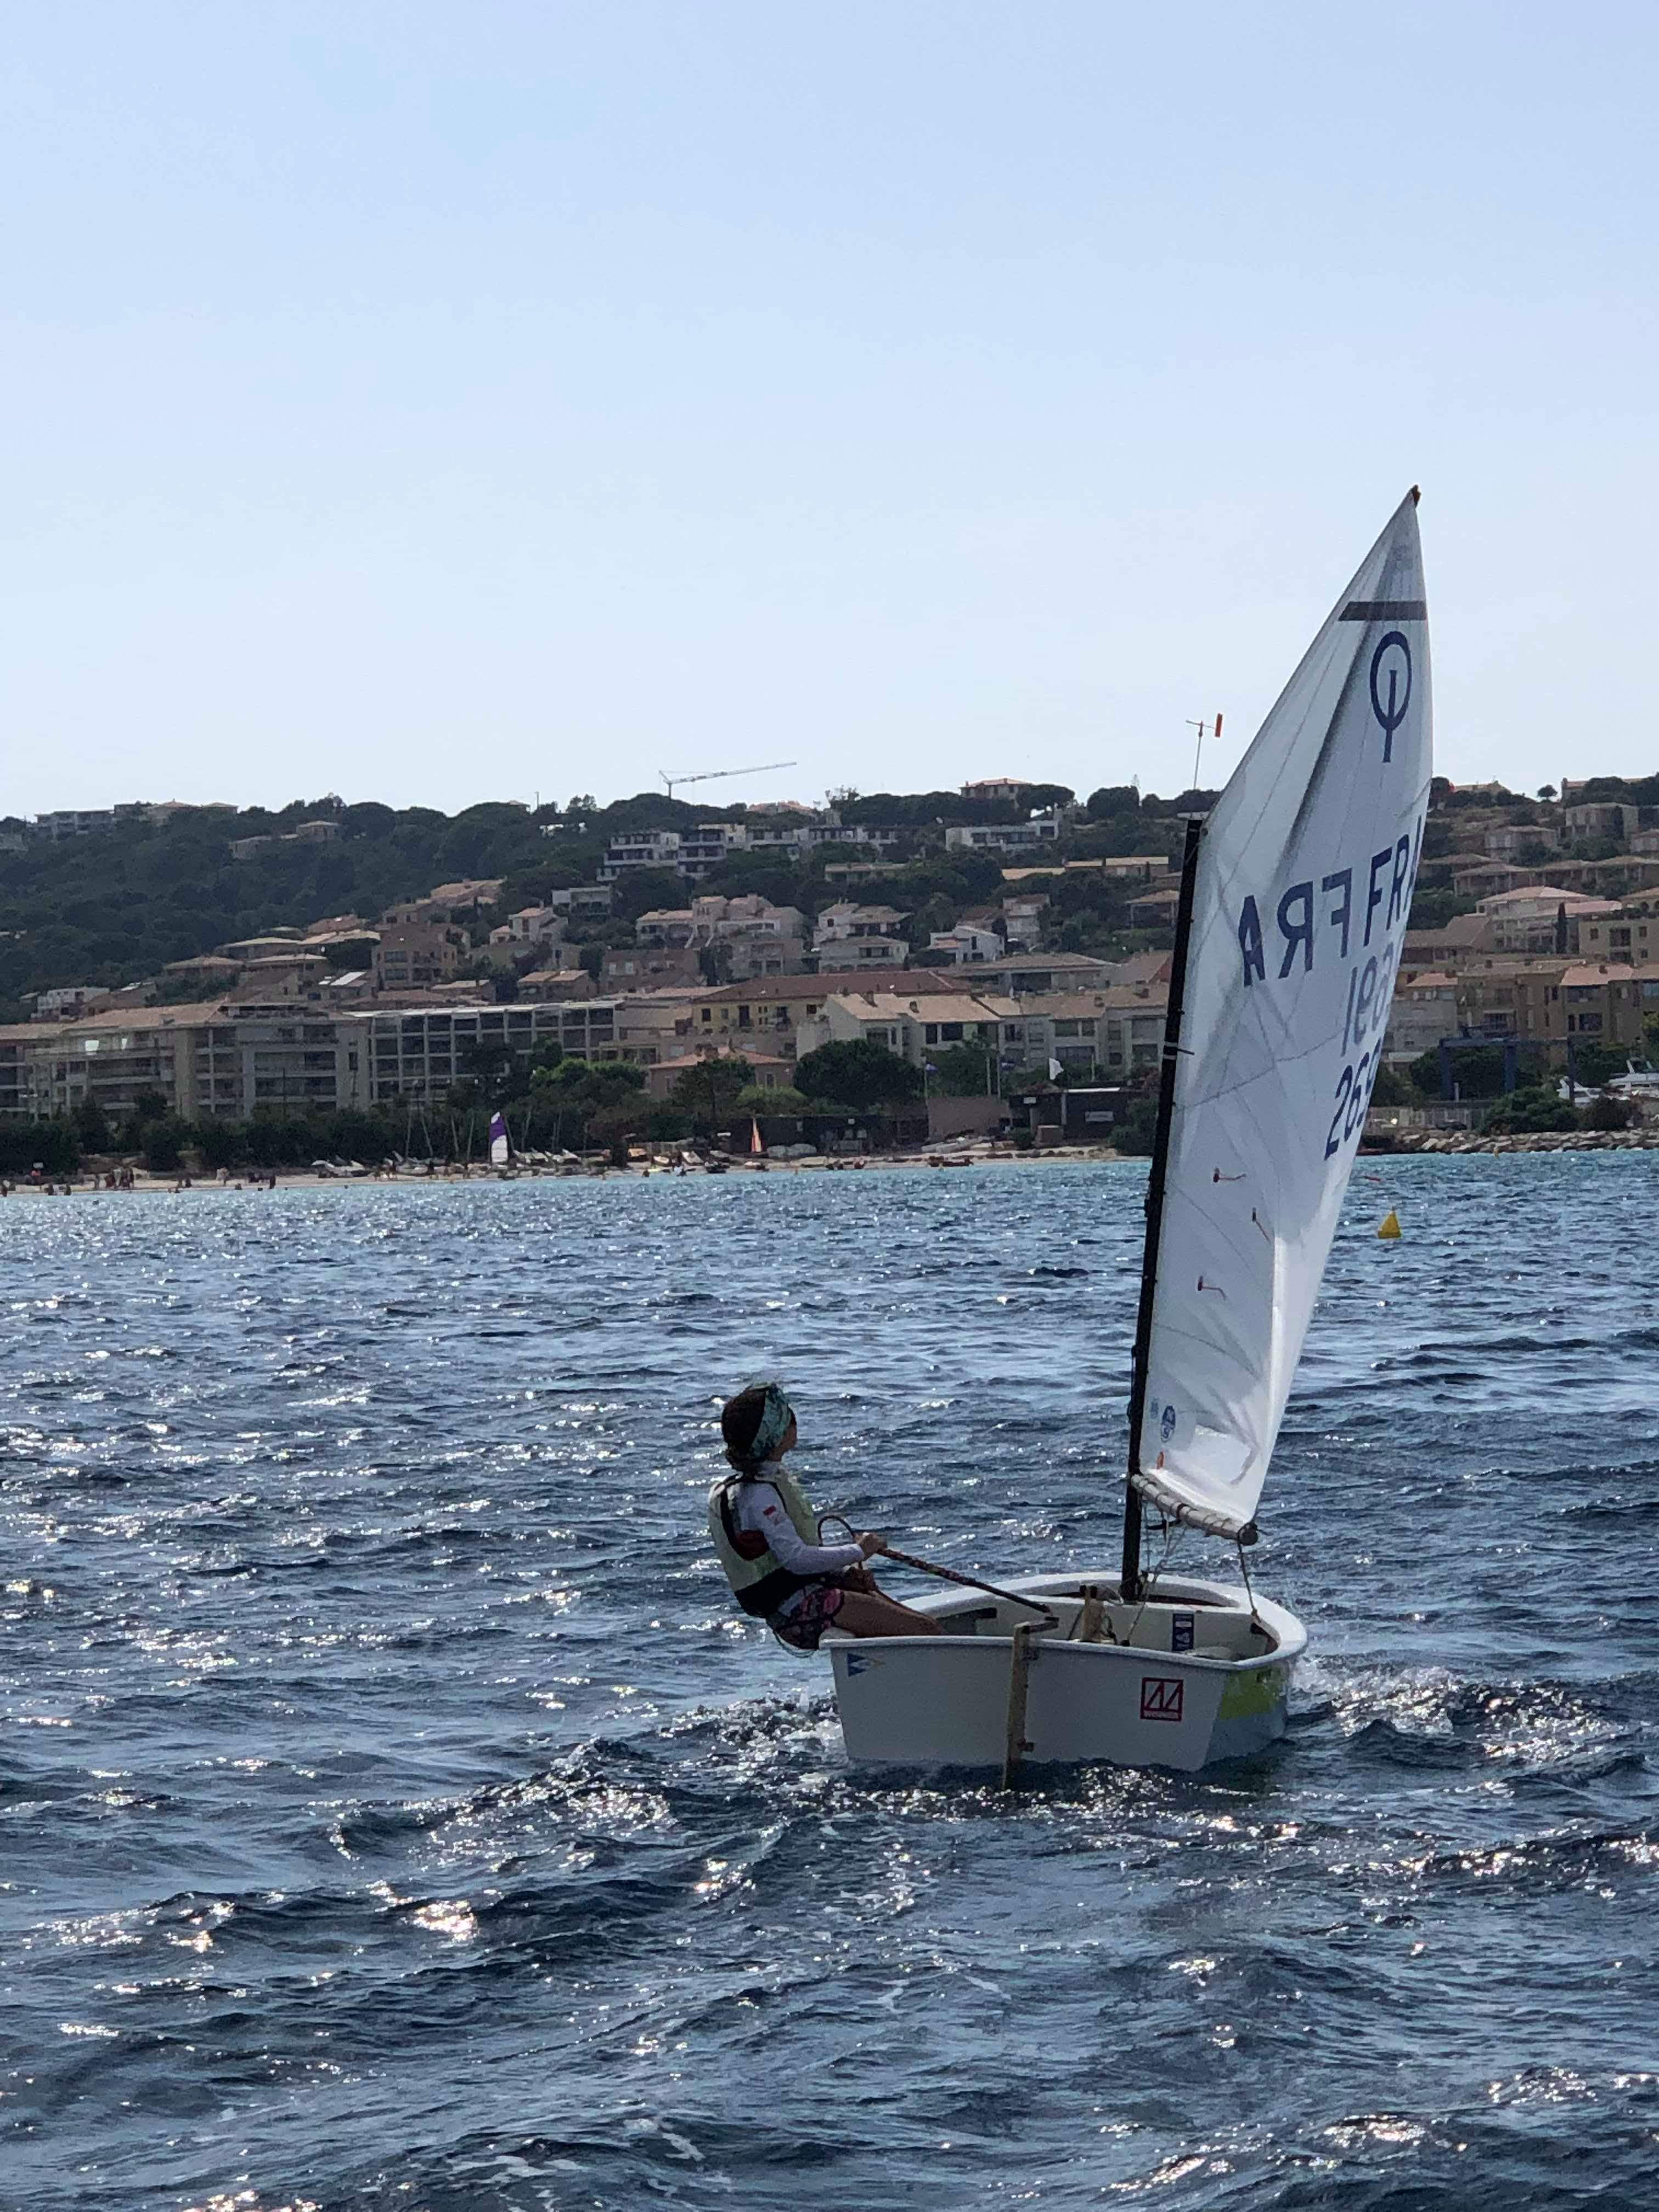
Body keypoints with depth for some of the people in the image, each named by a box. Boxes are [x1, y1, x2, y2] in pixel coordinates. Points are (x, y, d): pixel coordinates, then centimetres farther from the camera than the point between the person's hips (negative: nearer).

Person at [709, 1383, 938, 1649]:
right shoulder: (759, 1494, -17)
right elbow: (796, 1559, -25)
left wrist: (845, 1571, 5)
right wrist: (858, 1551, -14)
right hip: (798, 1608, -10)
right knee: (923, 1631, -15)